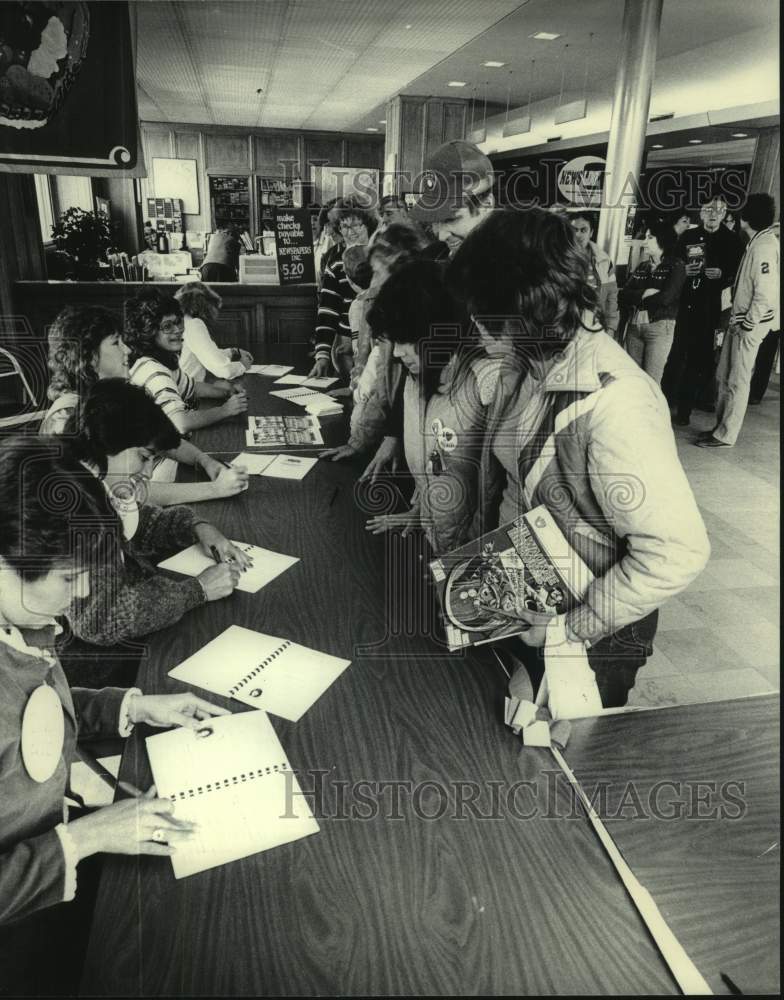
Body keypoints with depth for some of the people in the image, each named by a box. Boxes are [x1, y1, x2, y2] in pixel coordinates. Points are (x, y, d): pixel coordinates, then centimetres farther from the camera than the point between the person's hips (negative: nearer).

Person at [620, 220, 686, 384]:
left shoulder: (677, 266, 0)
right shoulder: (643, 266, 17)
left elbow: (666, 298, -14)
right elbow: (622, 295, 4)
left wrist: (637, 300, -2)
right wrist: (644, 294, -12)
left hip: (660, 327, -5)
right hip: (634, 326, 6)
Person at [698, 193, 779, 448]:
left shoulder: (764, 246, -17)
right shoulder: (758, 242, 11)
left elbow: (765, 291, -21)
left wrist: (749, 324, -16)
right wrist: (738, 319, 11)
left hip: (750, 324, -9)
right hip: (740, 319, 9)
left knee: (738, 380, -2)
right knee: (724, 376, 14)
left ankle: (726, 435, 6)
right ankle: (722, 425, 24)